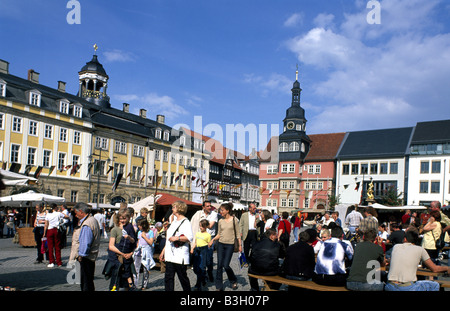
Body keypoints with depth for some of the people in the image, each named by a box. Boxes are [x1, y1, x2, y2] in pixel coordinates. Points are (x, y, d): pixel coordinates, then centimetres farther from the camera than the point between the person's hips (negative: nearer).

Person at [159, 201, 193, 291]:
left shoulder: (185, 222, -9)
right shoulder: (174, 221, 19)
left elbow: (190, 238, -21)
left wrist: (177, 238, -29)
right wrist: (163, 251, 22)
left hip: (180, 257, -8)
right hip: (170, 255, 8)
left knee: (183, 277, 2)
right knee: (168, 277, 5)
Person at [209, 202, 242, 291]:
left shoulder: (234, 220, -5)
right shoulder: (221, 221, 5)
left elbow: (238, 234, -1)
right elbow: (218, 234, 10)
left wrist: (240, 245, -5)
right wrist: (213, 240, -5)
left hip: (230, 245, -4)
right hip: (220, 244, 4)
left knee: (226, 265, -7)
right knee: (219, 265, 2)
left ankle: (234, 281, 20)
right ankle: (219, 286, 13)